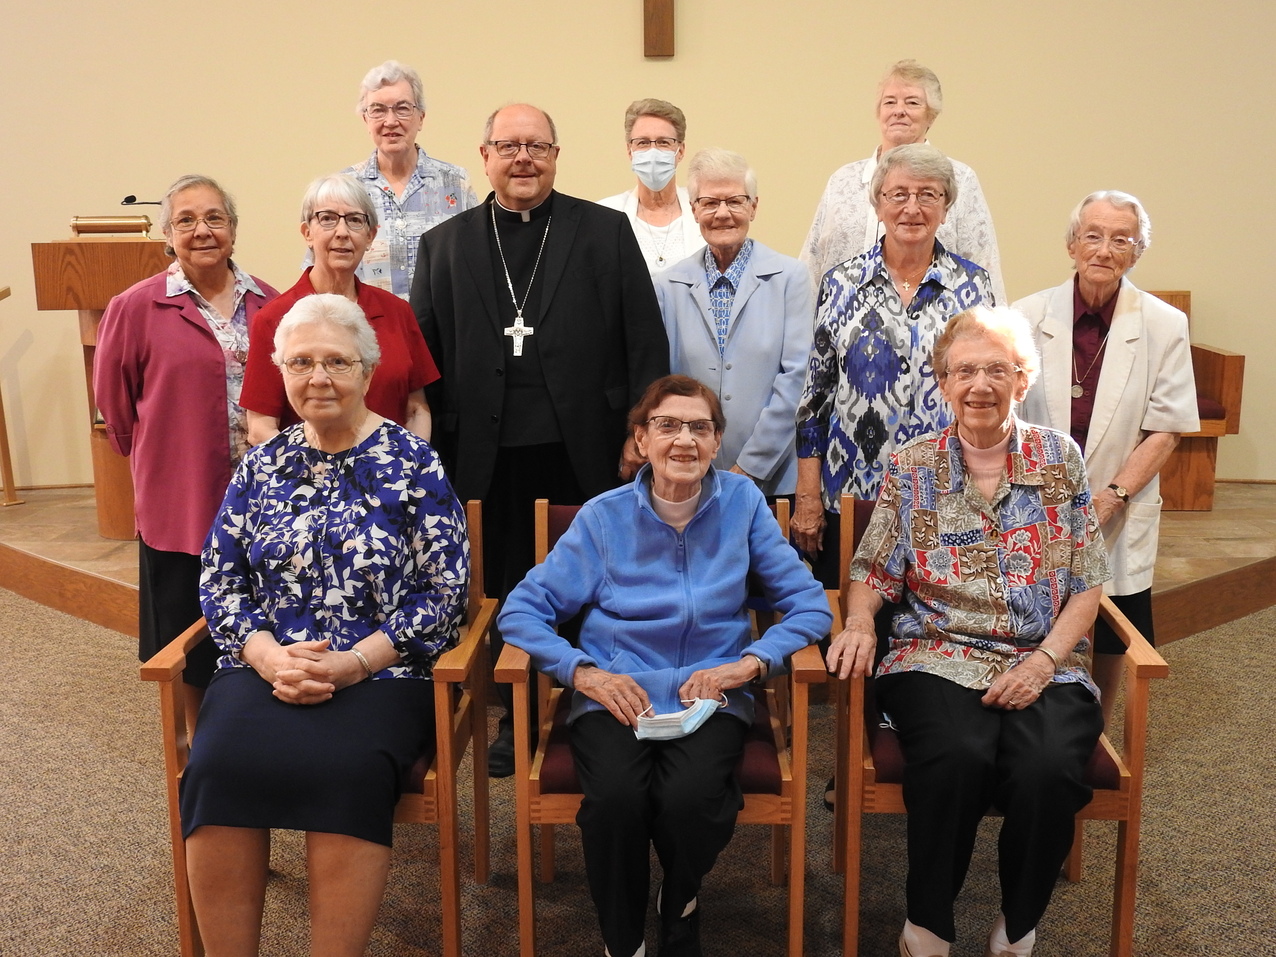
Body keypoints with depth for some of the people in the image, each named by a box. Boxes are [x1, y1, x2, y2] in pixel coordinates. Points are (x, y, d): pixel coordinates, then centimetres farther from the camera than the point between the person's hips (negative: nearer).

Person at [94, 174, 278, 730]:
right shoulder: (135, 308, -5)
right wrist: (154, 459, 8)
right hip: (181, 503, -2)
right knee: (190, 642, 10)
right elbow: (114, 402, 3)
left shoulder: (268, 304, 3)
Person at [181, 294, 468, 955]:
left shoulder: (413, 464, 1)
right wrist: (269, 656, -9)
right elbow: (218, 583, 10)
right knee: (220, 765, -26)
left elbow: (444, 592, -4)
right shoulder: (261, 467, 13)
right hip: (265, 669, 3)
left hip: (380, 676, -3)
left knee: (344, 770, -33)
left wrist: (353, 663, -15)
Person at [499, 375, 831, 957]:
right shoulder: (604, 517, 2)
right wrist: (583, 671, -13)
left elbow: (809, 604, 3)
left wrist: (748, 663, -12)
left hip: (711, 696, 0)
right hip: (616, 695, 0)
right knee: (616, 799, -30)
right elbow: (521, 610, 2)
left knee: (690, 798, -30)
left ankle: (679, 910, 7)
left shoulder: (741, 502, 3)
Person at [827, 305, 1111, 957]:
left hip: (1044, 666, 1)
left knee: (1050, 769, -30)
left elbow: (1087, 585, 6)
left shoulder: (1060, 458, 8)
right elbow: (872, 572, 9)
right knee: (956, 757, -33)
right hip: (936, 661, -1)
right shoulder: (911, 468, 8)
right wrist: (859, 621, -13)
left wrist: (1043, 661, -9)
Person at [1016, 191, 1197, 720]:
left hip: (1120, 514, 1)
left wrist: (1112, 498, -12)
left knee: (1112, 639, 10)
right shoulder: (1030, 315, -4)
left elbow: (1165, 429, -3)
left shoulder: (1164, 326, -4)